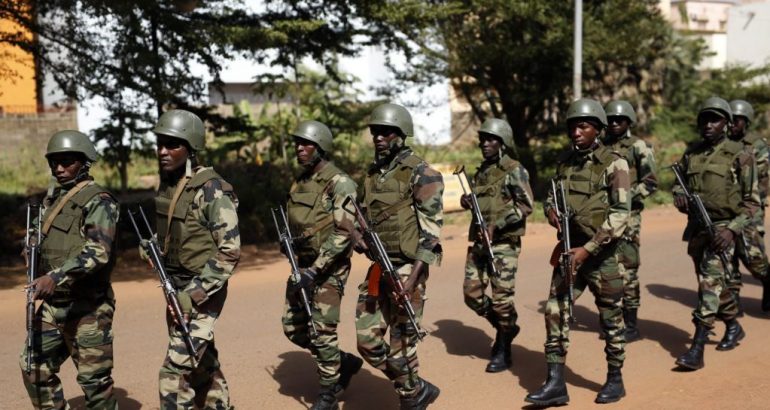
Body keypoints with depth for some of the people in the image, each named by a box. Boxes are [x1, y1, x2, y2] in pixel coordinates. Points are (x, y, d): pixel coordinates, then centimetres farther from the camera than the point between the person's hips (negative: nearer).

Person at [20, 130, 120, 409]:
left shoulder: (98, 201, -12)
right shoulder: (53, 198, 12)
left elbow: (98, 252, -25)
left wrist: (56, 276, -34)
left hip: (87, 307, -8)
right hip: (53, 305, 8)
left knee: (94, 380, -2)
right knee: (34, 368, 12)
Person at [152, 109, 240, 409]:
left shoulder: (211, 190, -20)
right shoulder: (167, 184, 5)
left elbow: (230, 251, -21)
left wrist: (194, 294, -23)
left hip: (203, 293, -8)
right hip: (176, 289, 8)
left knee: (176, 370, -9)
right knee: (202, 362, 20)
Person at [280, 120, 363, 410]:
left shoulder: (339, 183, -15)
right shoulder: (300, 182, 10)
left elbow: (344, 232, -21)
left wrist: (315, 271, -25)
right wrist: (298, 265, 6)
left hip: (329, 269, -8)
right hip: (302, 265, 8)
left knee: (322, 332, -4)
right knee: (293, 328, 11)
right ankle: (344, 363, 29)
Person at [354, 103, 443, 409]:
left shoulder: (420, 173, -10)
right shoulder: (372, 174, 12)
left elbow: (431, 227, -16)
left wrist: (414, 275, -22)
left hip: (407, 267, -7)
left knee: (401, 344, -1)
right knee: (367, 340, 9)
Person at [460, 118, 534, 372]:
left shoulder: (514, 170, -7)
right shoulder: (481, 172, 15)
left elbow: (526, 206, -14)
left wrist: (497, 225, -20)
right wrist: (467, 201, 3)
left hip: (504, 244, -7)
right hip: (478, 242, 7)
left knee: (502, 298, -3)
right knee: (472, 294, 5)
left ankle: (503, 351, 12)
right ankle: (505, 328, 27)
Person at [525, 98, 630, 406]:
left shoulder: (613, 164, -9)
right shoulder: (564, 162, 9)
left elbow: (620, 214, -15)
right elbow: (551, 197, 21)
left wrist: (588, 249, -20)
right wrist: (551, 211, -4)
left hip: (601, 253, -5)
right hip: (569, 249, 5)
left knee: (610, 318, 7)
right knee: (555, 311, 0)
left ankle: (615, 379, 23)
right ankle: (556, 383, 5)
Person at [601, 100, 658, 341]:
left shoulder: (638, 147, -3)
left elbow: (650, 182, -7)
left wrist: (627, 197, -15)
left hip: (627, 216, -6)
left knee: (626, 271, -6)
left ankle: (631, 325, 2)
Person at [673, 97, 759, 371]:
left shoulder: (739, 155, -7)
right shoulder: (691, 153, 8)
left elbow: (752, 201, -6)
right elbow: (679, 185, 19)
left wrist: (732, 229, -19)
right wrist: (679, 197, -6)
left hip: (722, 228, -6)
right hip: (695, 228, 6)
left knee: (710, 283, -15)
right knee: (714, 284, 18)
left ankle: (697, 349, -16)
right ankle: (734, 327, 41)